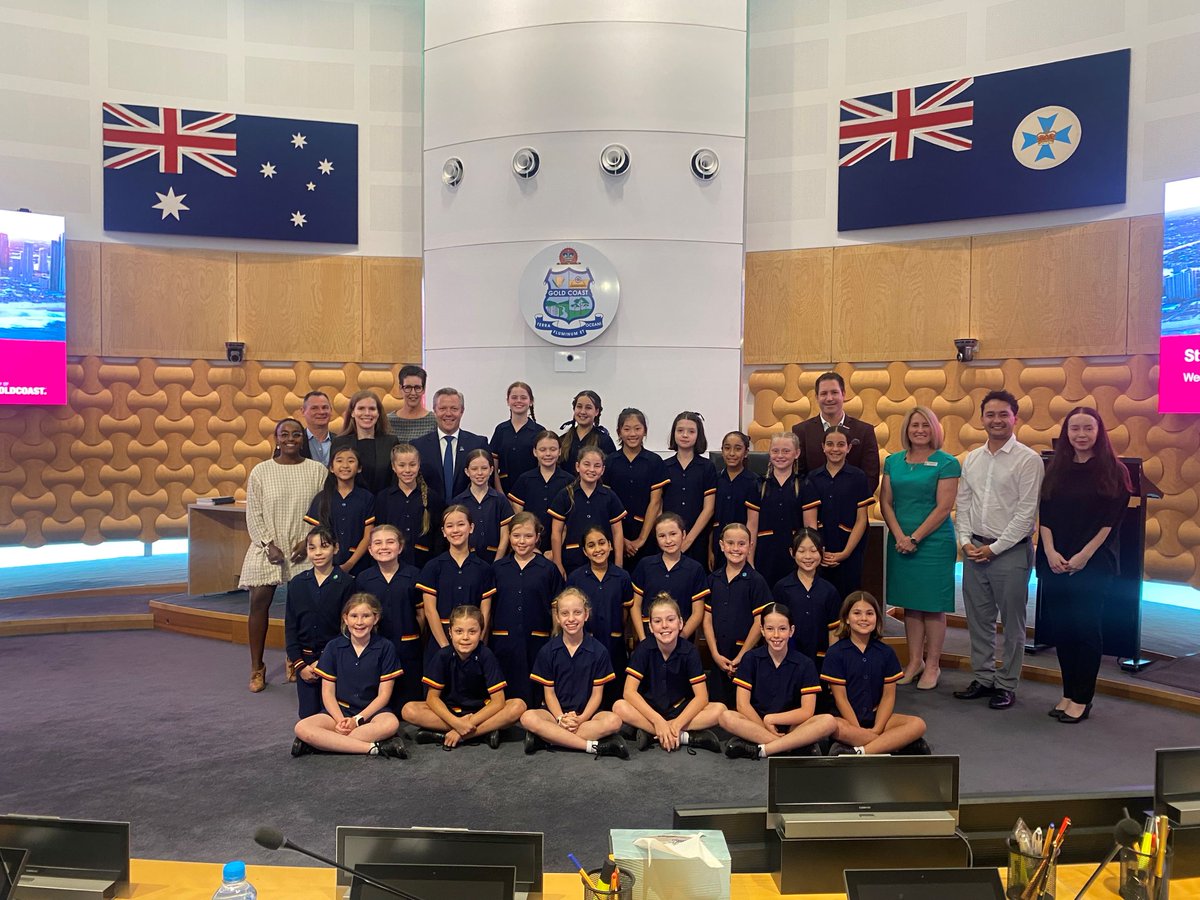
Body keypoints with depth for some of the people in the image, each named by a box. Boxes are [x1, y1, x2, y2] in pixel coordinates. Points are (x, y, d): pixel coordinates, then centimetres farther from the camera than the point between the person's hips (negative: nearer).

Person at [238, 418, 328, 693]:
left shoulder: (317, 470, 1)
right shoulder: (260, 471, 3)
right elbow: (253, 514, 2)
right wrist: (269, 545, -8)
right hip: (267, 547, 1)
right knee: (259, 601, -5)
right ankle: (257, 668, 8)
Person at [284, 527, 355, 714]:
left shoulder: (346, 583, -7)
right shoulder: (297, 583, 2)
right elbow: (290, 626, 4)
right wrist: (299, 663, -3)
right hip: (304, 658, 3)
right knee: (307, 715, 5)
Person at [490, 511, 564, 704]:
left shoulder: (548, 569, 1)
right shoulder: (497, 568, 6)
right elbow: (489, 607, 11)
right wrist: (484, 642, 8)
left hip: (536, 641, -1)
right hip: (503, 642, 2)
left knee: (534, 697, 2)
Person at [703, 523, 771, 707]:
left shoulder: (756, 581, -5)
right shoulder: (713, 579, 6)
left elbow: (759, 623, -8)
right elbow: (707, 619, 5)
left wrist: (740, 657, -10)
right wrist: (716, 654, -4)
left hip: (746, 658, -3)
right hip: (718, 659, 3)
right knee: (717, 707, 9)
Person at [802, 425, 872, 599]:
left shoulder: (858, 477, 1)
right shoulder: (812, 478, 6)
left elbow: (861, 520, -2)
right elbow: (810, 521, -1)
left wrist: (845, 553, -10)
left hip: (849, 554, -1)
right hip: (818, 555, 1)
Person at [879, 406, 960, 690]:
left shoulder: (947, 463, -5)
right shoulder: (893, 462, 8)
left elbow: (943, 508, -10)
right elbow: (885, 502, 6)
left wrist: (914, 538, -13)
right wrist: (899, 536, -8)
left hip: (934, 542, -4)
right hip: (900, 542, 4)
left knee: (932, 605, 3)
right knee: (910, 603, 10)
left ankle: (932, 665, 14)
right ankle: (915, 661, 21)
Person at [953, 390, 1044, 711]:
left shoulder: (1028, 460, -8)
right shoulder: (971, 459, 10)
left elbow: (1027, 513, -12)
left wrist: (995, 548, -13)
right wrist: (966, 540, -1)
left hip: (1010, 551, -5)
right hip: (974, 549, 5)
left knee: (1012, 623, 6)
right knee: (978, 619, 12)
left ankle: (1006, 685, 17)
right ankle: (983, 678, 24)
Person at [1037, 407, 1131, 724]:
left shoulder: (1114, 471, -2)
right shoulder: (1056, 469, 9)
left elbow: (1111, 521, -6)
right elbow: (1044, 515, 6)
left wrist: (1084, 555, -13)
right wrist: (1050, 552, -7)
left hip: (1093, 564, -3)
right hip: (1055, 563, 4)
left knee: (1086, 628, 0)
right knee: (1060, 627, 6)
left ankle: (1082, 698, 11)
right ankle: (1068, 692, 18)